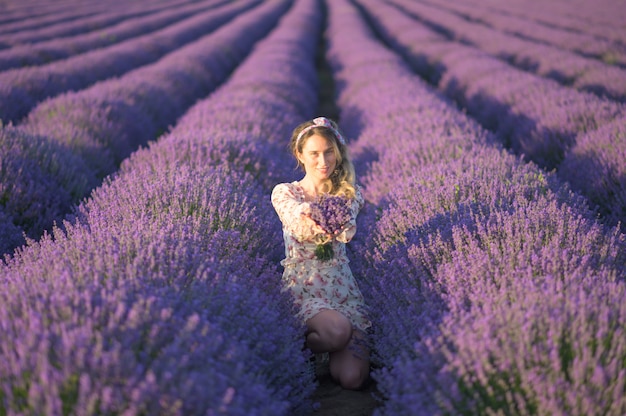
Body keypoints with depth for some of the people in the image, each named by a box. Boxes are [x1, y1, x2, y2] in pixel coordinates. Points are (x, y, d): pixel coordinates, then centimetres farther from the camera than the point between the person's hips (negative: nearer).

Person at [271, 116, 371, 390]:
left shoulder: (350, 194, 9)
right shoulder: (284, 192, 4)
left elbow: (348, 231, -15)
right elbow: (299, 221, -20)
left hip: (342, 285, 2)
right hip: (302, 286, -2)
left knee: (352, 377, -17)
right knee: (337, 331, -34)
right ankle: (301, 345, 0)